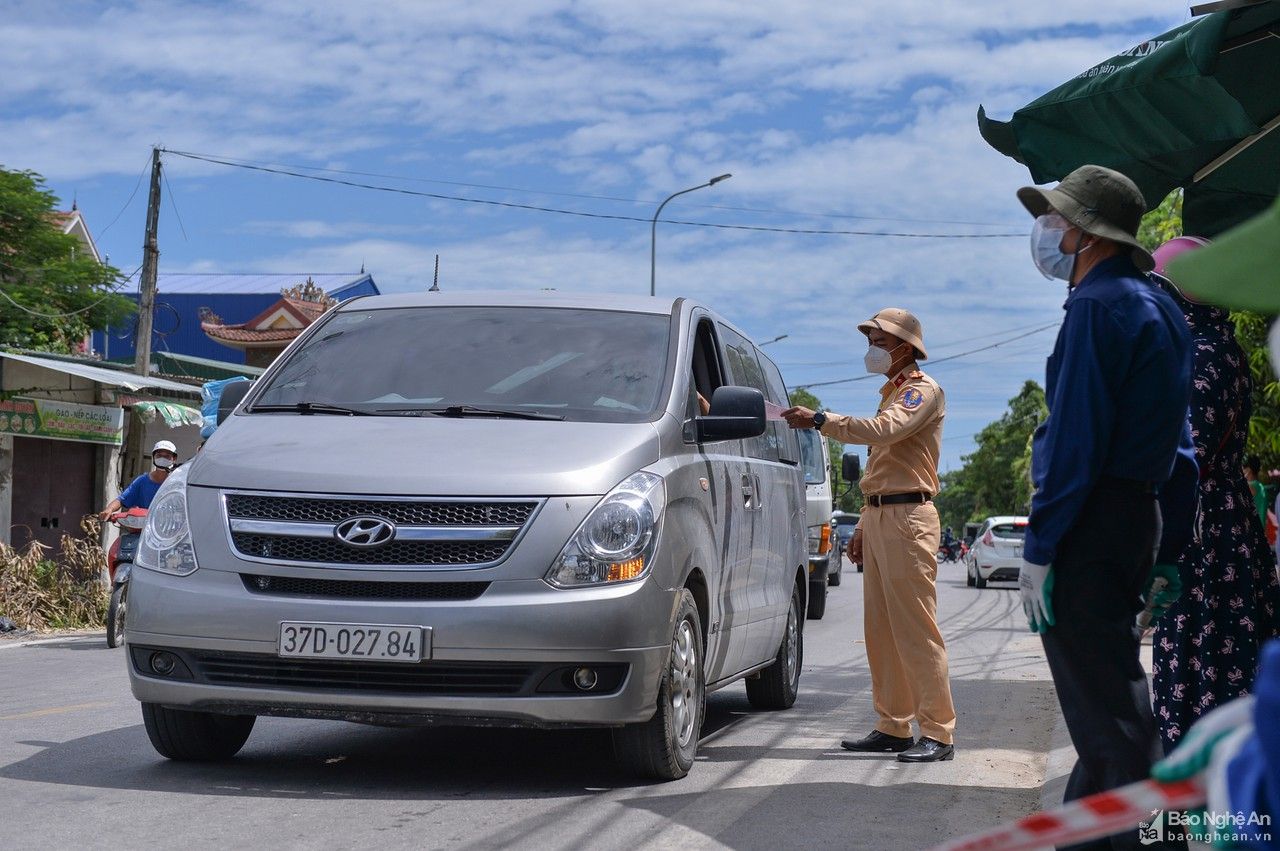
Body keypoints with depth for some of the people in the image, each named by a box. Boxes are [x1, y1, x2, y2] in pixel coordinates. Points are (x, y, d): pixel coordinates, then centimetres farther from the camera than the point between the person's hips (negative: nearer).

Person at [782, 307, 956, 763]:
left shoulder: (923, 390, -5)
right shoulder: (892, 394, 25)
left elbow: (883, 431, -24)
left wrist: (819, 419, -25)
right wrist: (863, 527, 22)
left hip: (908, 519, -10)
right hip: (880, 518, 10)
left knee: (915, 629, -11)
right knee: (880, 630, 7)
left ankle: (938, 733, -9)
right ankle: (893, 727, 12)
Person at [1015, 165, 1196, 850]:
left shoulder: (1098, 306, -13)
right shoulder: (1160, 310, 17)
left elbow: (1073, 438, -19)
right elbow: (1177, 442, 18)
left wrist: (1039, 548, -18)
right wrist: (1165, 552, 19)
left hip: (1088, 527, -10)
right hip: (1139, 517, 10)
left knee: (1104, 708, -8)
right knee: (1109, 693, 17)